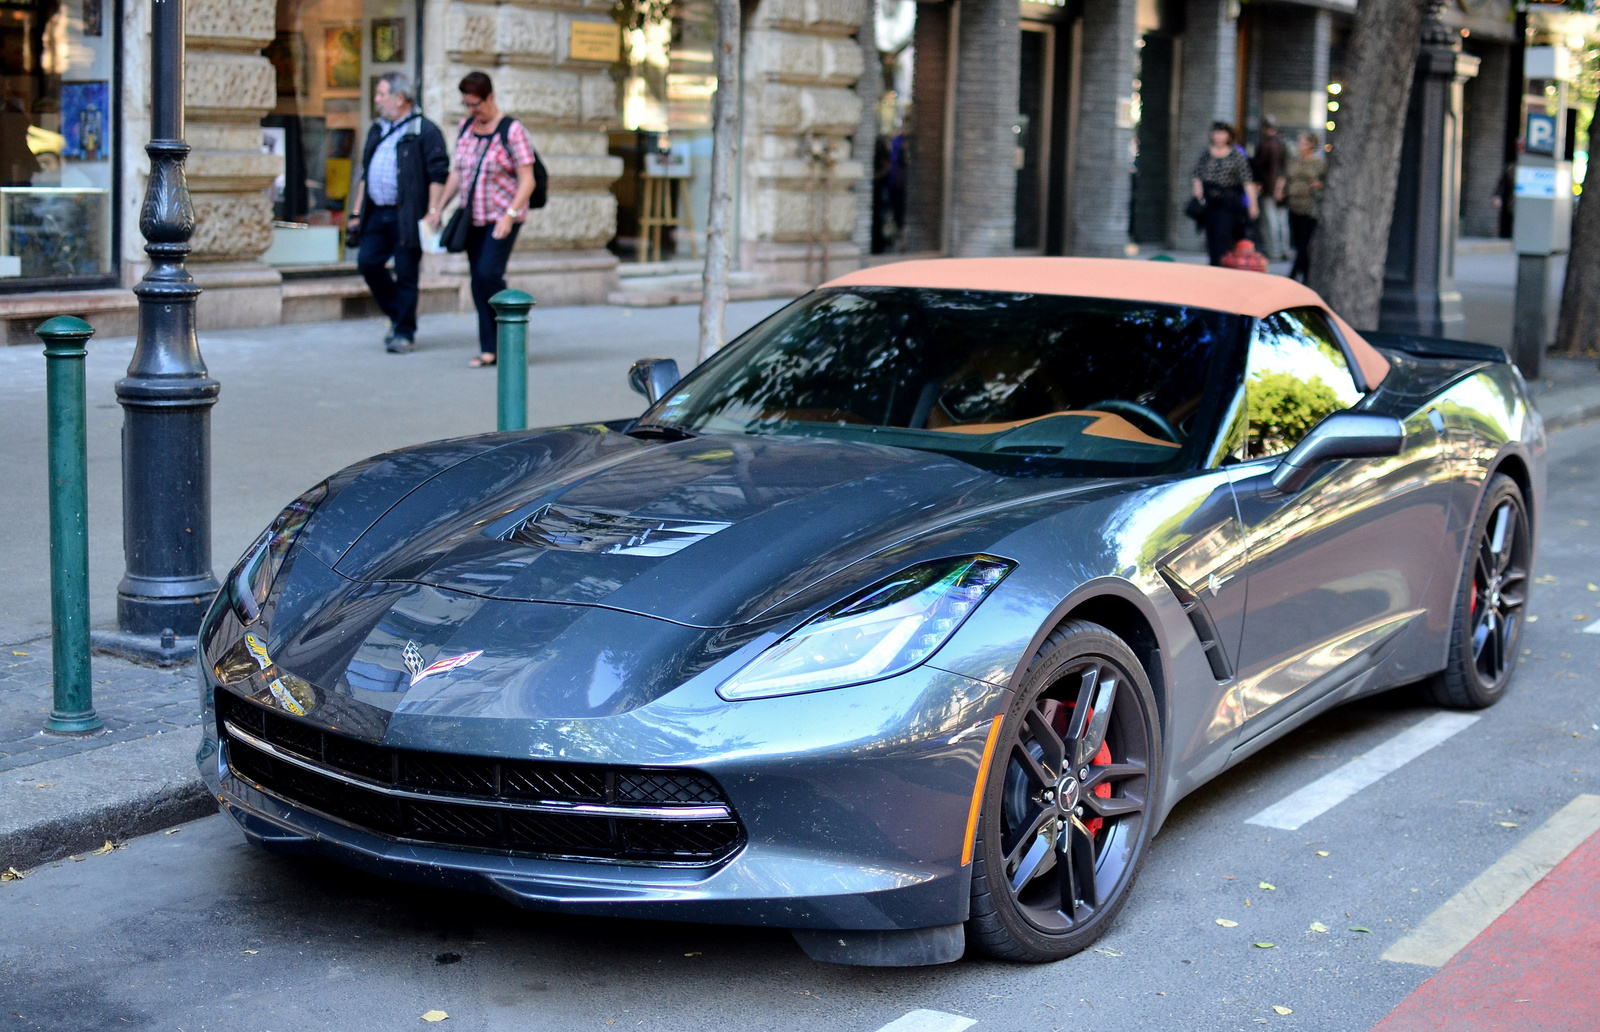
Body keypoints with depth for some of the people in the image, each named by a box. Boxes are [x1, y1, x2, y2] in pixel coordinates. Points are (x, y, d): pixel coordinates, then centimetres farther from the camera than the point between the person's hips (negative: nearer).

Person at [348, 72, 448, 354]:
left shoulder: (424, 131, -6)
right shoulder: (377, 130, 18)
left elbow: (438, 174, -10)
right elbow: (366, 173, 23)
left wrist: (432, 212, -17)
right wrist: (357, 211, 18)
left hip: (406, 216, -7)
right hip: (377, 213, 7)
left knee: (406, 273, -2)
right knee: (368, 262, 1)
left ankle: (405, 332, 8)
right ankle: (397, 315, 19)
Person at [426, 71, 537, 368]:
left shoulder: (511, 131, -11)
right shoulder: (466, 128, 9)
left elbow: (527, 181, -14)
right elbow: (457, 173, 18)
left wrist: (509, 215, -25)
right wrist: (439, 208, 13)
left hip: (502, 217, -6)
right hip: (473, 217, 6)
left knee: (489, 273, -19)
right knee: (478, 281, 4)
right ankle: (489, 349, 8)